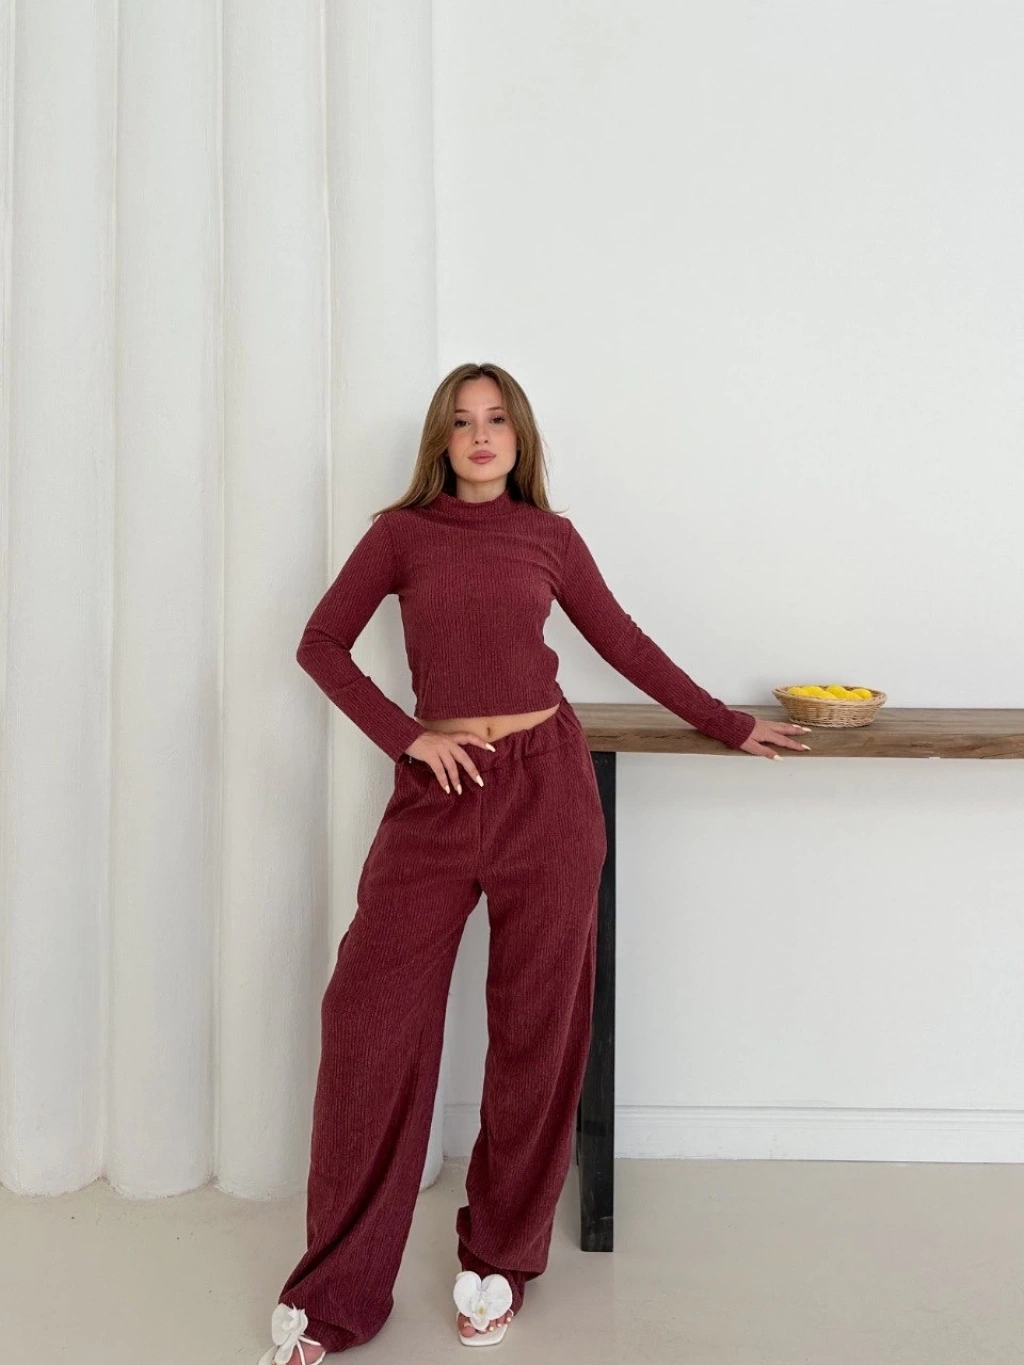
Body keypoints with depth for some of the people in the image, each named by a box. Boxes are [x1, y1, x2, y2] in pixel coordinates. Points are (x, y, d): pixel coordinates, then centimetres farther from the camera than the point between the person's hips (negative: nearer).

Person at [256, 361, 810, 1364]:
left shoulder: (548, 536, 10)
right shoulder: (402, 532, 8)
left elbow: (623, 643, 16)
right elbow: (321, 643, 5)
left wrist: (728, 726, 18)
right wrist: (409, 736, -6)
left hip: (546, 785, 1)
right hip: (439, 789, 0)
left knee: (535, 1026, 5)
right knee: (370, 1013, -3)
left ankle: (500, 1261, 24)